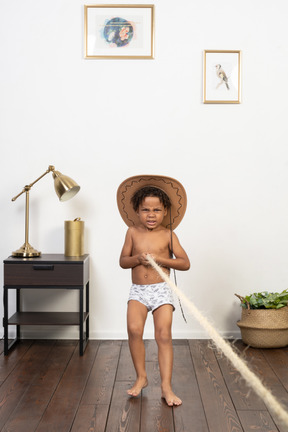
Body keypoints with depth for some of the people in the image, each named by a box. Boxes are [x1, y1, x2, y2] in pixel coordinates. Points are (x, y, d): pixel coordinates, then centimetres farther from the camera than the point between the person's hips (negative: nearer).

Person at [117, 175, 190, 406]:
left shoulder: (168, 235, -1)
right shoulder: (133, 232, 4)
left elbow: (185, 263, -4)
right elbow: (122, 261, 6)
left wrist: (160, 259, -17)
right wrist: (138, 259, -15)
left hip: (161, 290, -1)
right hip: (138, 290, 1)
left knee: (164, 336, -8)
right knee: (134, 330, -18)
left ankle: (166, 386, -1)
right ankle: (141, 376, 2)